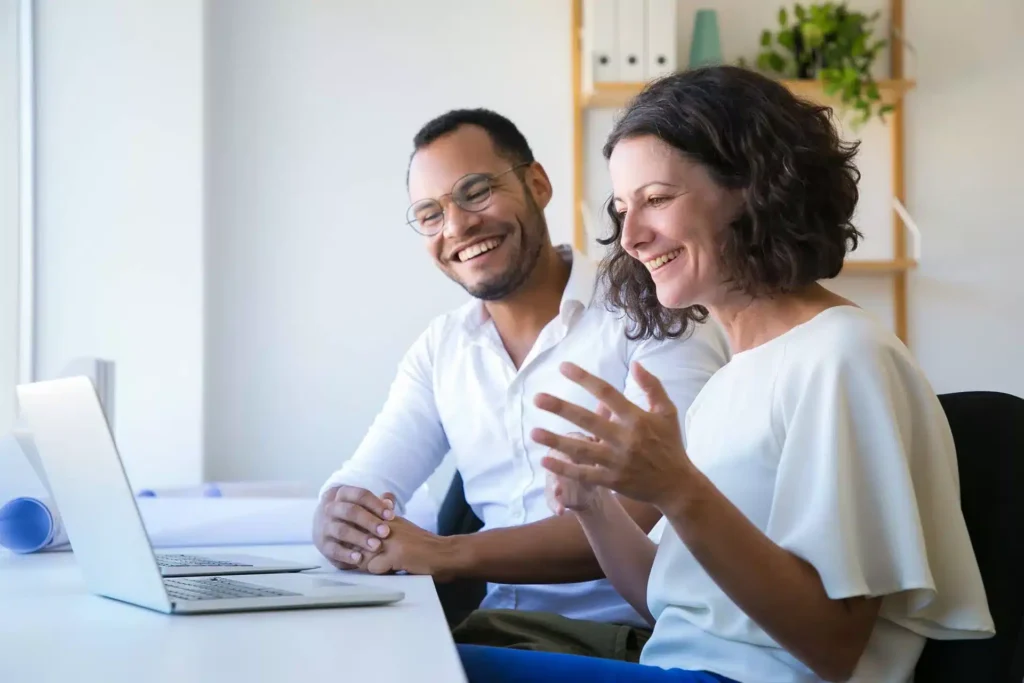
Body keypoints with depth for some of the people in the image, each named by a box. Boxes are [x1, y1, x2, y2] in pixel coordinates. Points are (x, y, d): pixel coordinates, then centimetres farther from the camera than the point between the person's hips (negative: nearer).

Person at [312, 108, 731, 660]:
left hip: (623, 635, -5)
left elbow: (651, 516, -20)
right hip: (492, 626, 5)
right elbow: (360, 487, 6)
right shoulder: (439, 349, 11)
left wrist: (446, 554, -28)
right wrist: (338, 525, -20)